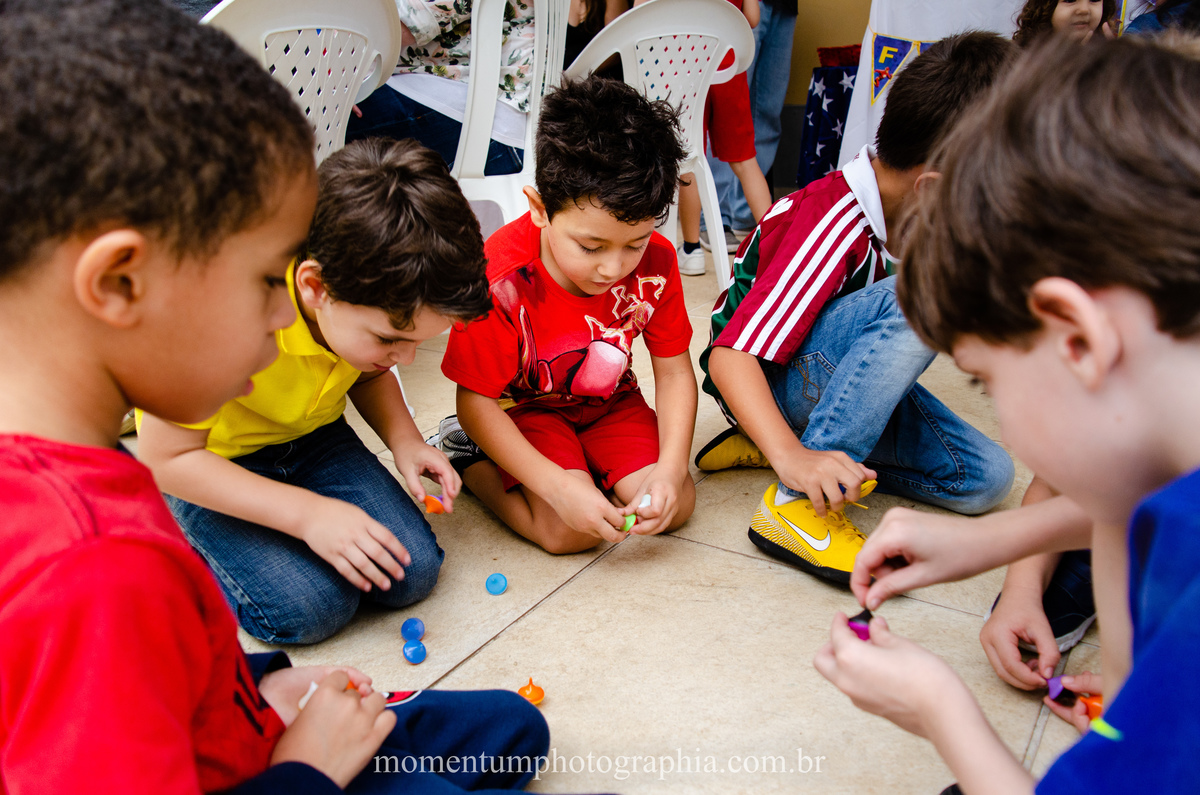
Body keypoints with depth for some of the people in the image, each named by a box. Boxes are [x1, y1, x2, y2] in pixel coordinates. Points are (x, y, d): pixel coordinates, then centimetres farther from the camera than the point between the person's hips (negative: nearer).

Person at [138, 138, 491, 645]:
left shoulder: (379, 294, -19)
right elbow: (165, 458, -26)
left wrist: (404, 440, -14)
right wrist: (308, 514, -32)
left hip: (312, 436, 5)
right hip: (210, 461, -4)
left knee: (412, 571, -10)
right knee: (311, 606, -20)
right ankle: (193, 534, 6)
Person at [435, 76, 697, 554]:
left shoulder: (656, 263, -19)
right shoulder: (501, 279, -31)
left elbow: (674, 372, -9)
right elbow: (476, 401, -24)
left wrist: (671, 469, -24)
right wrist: (558, 486, -33)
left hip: (611, 403, 4)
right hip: (524, 409, -4)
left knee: (674, 507, -14)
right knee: (569, 531, -22)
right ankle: (463, 456, 3)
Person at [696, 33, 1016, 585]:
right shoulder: (834, 225, -28)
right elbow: (729, 356, -34)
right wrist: (791, 456, -46)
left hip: (837, 374, 8)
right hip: (761, 379, -8)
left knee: (984, 478, -9)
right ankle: (798, 503, -30)